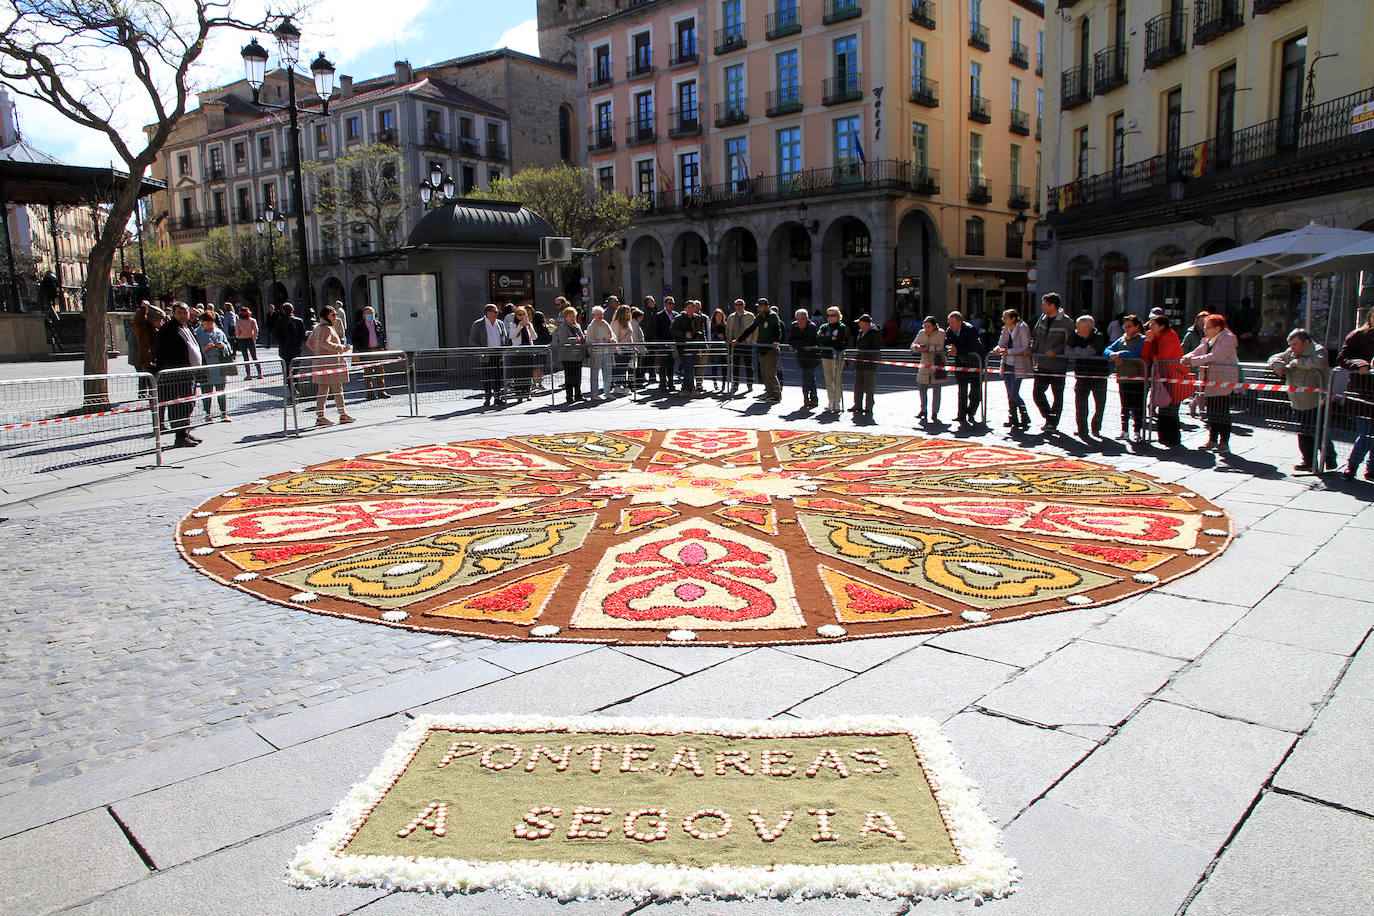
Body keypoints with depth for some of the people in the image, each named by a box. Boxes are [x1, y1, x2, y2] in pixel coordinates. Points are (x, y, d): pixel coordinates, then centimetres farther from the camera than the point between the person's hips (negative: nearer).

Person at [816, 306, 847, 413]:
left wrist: (825, 338, -6)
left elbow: (839, 341, -14)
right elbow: (818, 339, -1)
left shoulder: (842, 327, 0)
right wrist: (831, 339, -10)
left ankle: (837, 403, -2)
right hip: (825, 356, 5)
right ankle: (830, 402, 12)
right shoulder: (824, 327, 15)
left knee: (837, 380, -7)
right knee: (828, 380, 6)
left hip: (837, 356, -5)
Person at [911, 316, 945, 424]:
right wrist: (917, 347, -14)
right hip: (924, 363, 4)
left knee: (936, 388, -1)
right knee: (922, 387, 0)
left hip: (937, 364, -3)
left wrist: (929, 348, -27)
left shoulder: (941, 334, -6)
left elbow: (942, 348, -17)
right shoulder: (921, 333, 6)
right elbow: (913, 346, 9)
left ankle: (934, 413, 7)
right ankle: (924, 412, 13)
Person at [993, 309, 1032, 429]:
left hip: (1018, 367, -7)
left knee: (1014, 394, -10)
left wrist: (1008, 351, -25)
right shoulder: (1005, 329, 9)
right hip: (1007, 365, 7)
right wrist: (998, 348, -14)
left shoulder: (1023, 329, -10)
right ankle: (1013, 419, 16)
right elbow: (1001, 343, 10)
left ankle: (1025, 418, 5)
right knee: (1010, 394, 8)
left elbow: (1025, 348, -16)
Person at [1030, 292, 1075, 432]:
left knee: (1057, 396, 4)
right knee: (1037, 392, 4)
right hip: (1042, 364, 6)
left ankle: (1053, 423, 14)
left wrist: (1056, 351, -19)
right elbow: (1035, 336, 20)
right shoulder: (1042, 318, 8)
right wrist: (1032, 349, 4)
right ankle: (1049, 417, 21)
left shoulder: (1066, 322, -10)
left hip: (1058, 365, -6)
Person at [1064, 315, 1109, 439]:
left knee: (1100, 404, 4)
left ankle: (1096, 428, 24)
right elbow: (1067, 351, -7)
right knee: (1080, 402, -7)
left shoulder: (1099, 337, -12)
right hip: (1082, 375, 2)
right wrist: (1084, 352, -15)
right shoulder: (1076, 336, 2)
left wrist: (1077, 349, -6)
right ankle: (1082, 430, 4)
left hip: (1099, 374, -2)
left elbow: (1088, 353, -23)